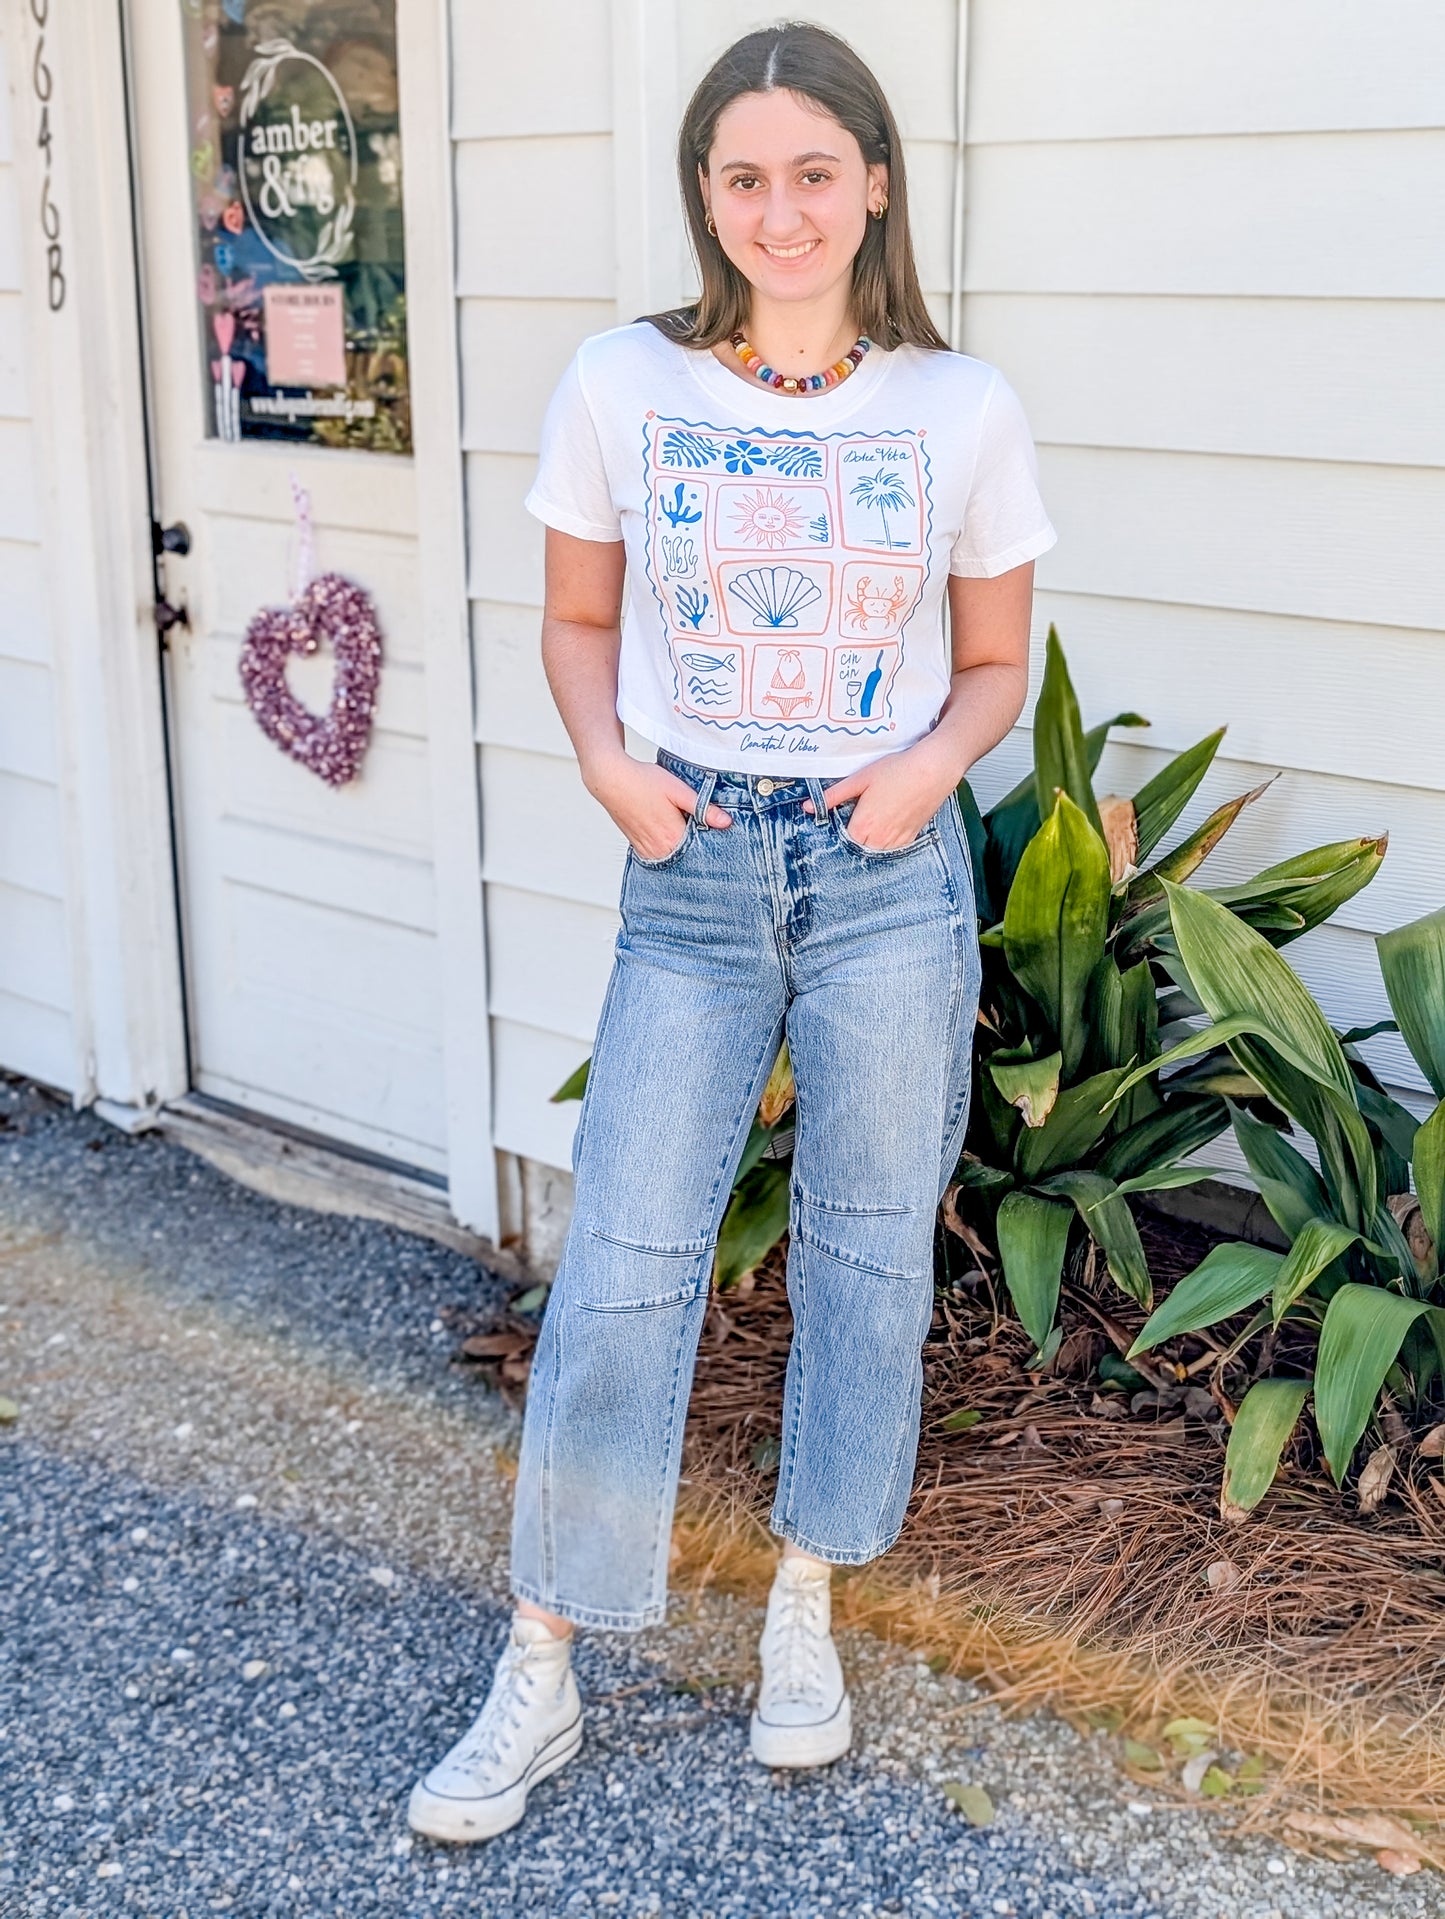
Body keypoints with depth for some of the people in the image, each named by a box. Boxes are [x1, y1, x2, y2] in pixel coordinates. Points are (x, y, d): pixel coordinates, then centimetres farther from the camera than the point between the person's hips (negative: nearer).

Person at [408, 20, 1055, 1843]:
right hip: (689, 874, 0)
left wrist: (933, 763, -12)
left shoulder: (963, 411, -1)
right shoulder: (621, 385, -2)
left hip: (889, 876, 1)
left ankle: (804, 1616, 31)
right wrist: (605, 758, -10)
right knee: (622, 1263, -1)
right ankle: (538, 1679, 14)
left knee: (867, 1250, 9)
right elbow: (577, 621, 8)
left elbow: (996, 665, 8)